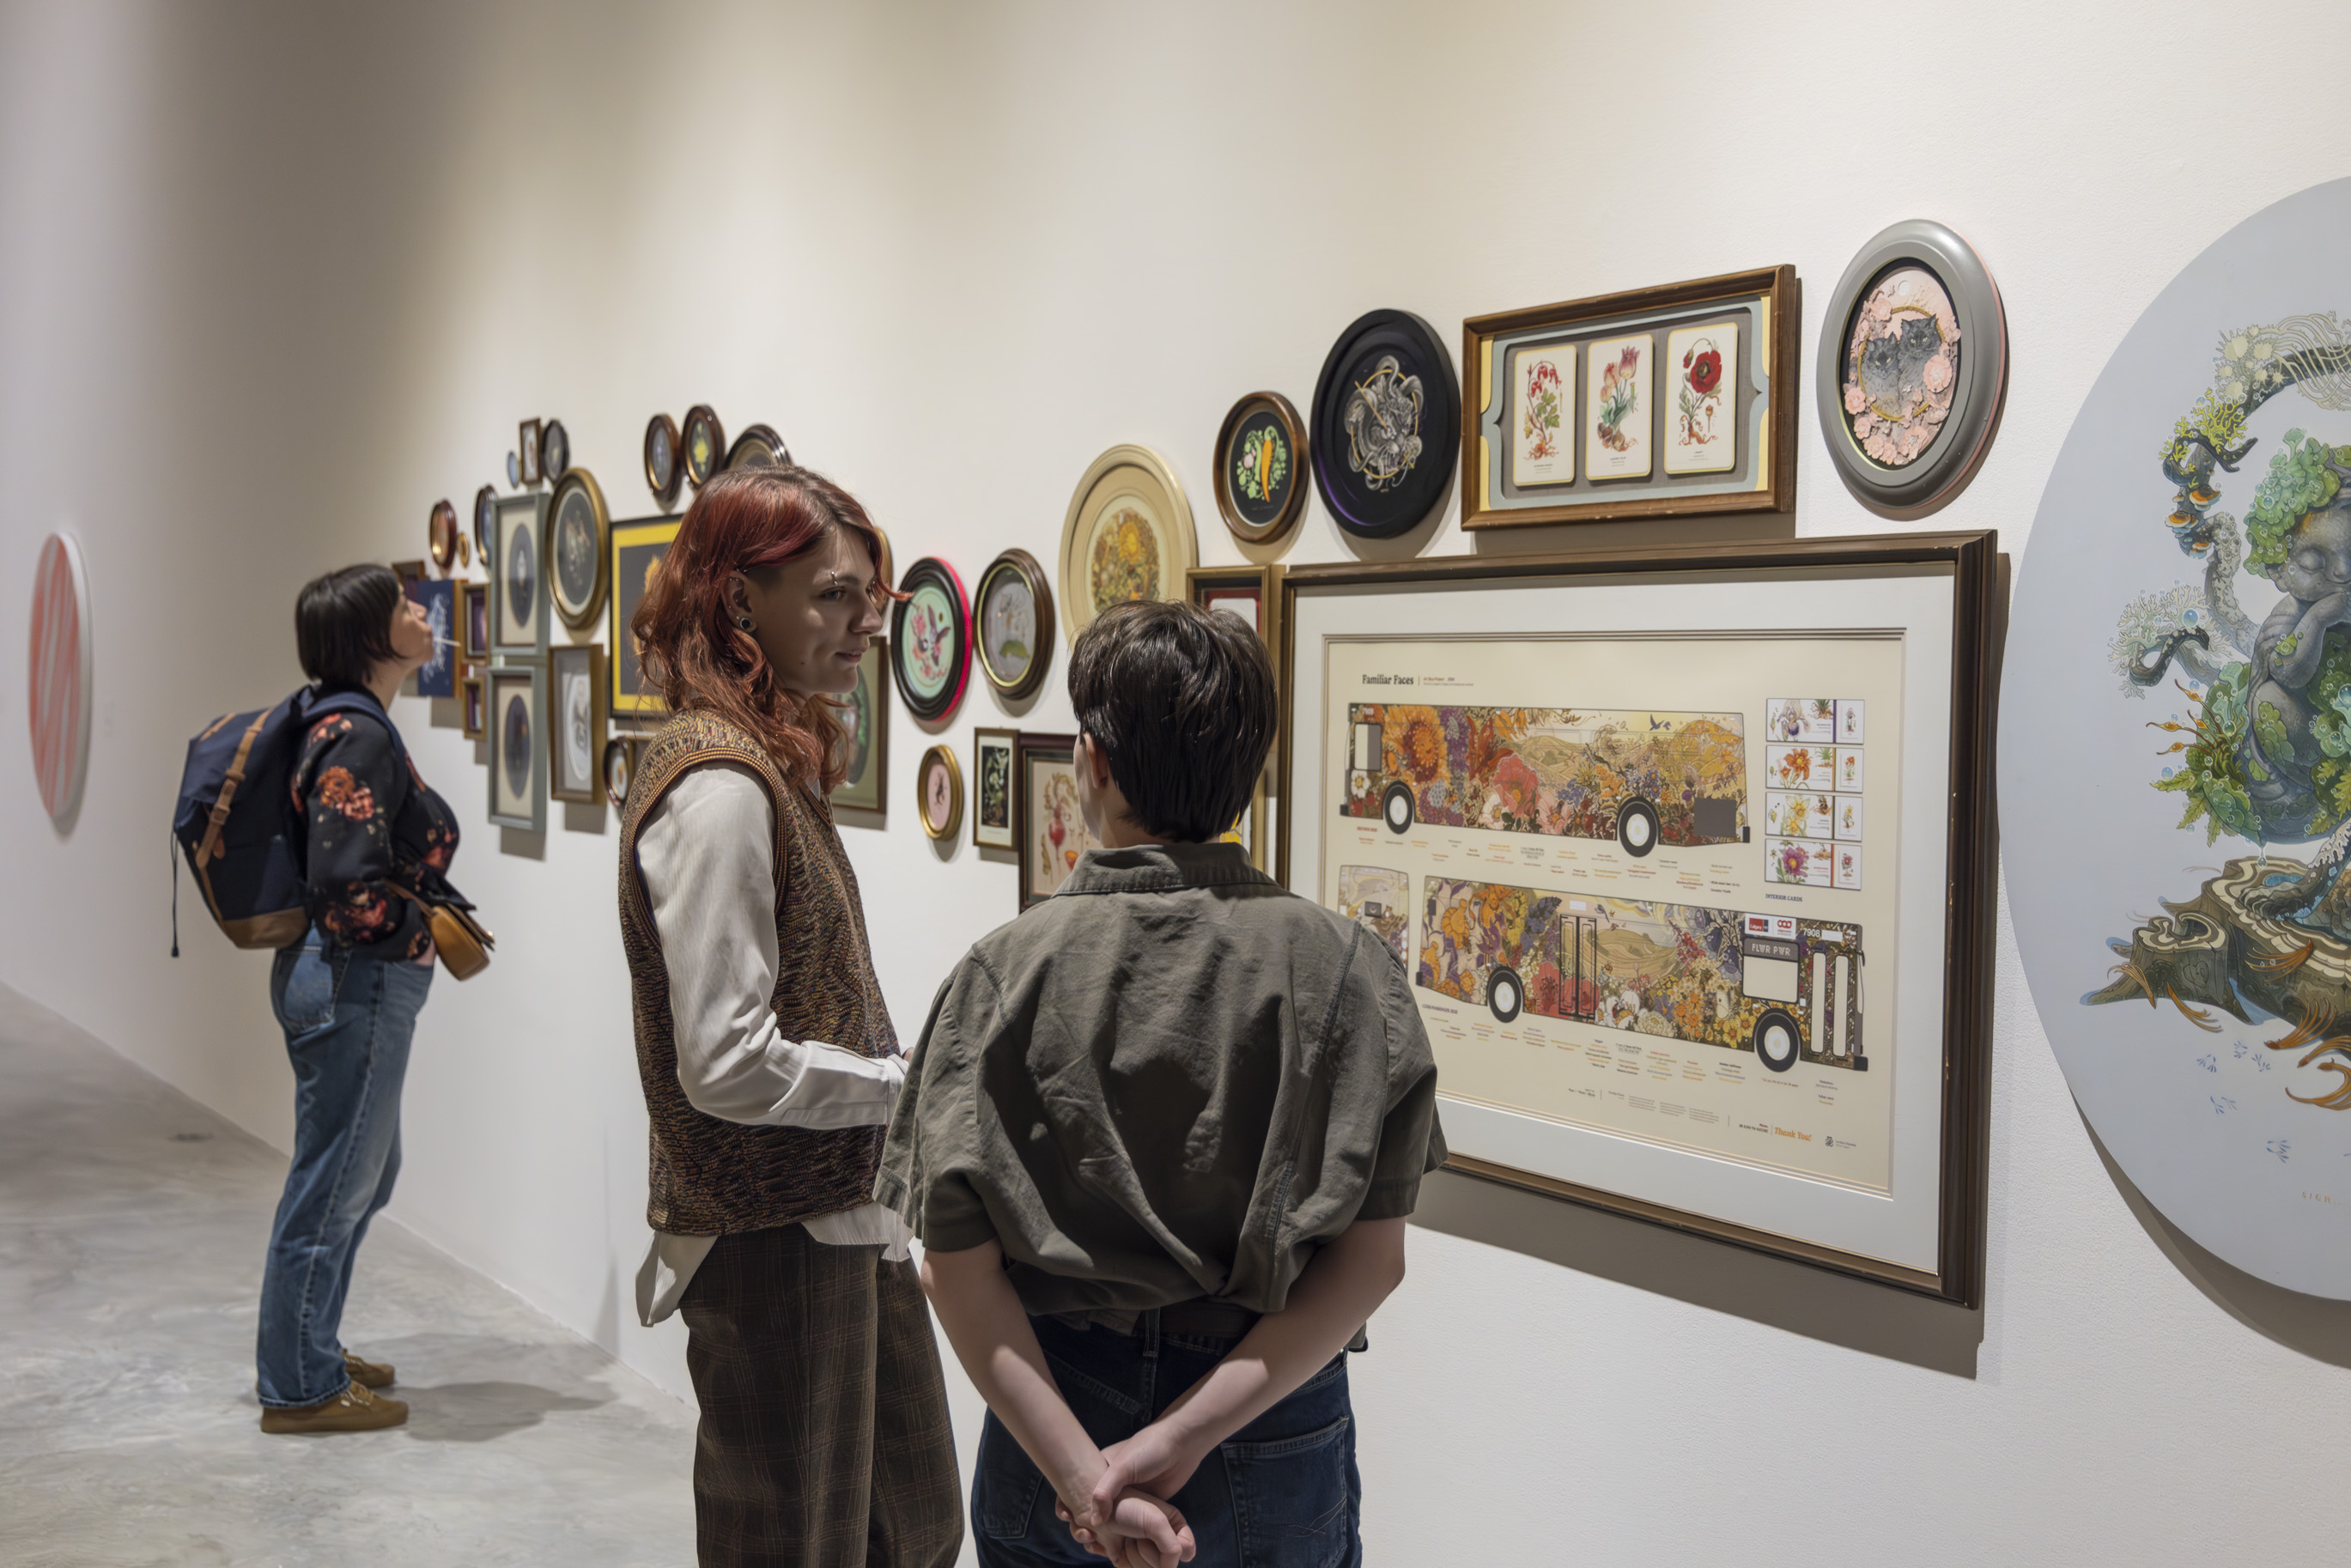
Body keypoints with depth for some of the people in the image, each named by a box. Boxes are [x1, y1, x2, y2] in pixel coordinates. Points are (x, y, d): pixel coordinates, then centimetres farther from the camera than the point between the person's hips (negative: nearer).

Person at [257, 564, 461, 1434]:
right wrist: (431, 929, -12)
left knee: (363, 1174, 21)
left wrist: (441, 911, 12)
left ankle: (311, 1352, 34)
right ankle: (300, 1389, 14)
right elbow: (347, 887, -25)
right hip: (356, 984, -10)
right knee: (335, 1184, 1)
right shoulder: (360, 739, -20)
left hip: (354, 980, 10)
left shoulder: (351, 726, 11)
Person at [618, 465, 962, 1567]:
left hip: (839, 1222, 10)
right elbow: (728, 1065, -24)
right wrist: (922, 1082, -15)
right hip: (775, 1242, -10)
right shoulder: (719, 786, -20)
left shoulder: (774, 765, 11)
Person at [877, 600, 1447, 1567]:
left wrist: (1083, 1473, -16)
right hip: (1274, 1434, 1)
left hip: (1051, 1408, 0)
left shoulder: (1008, 970, -11)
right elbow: (1371, 1259, -13)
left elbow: (957, 1266, -14)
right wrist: (1184, 1437, -14)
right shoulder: (1341, 967, -10)